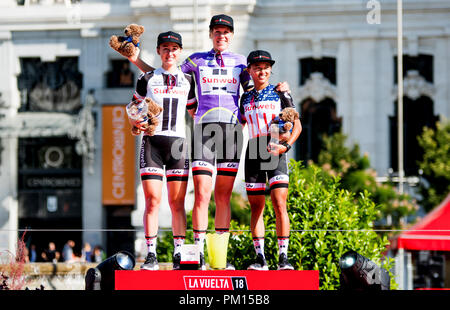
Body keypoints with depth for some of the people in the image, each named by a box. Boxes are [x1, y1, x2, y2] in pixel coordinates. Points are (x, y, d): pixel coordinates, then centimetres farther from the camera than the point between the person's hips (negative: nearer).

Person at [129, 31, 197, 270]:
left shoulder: (187, 80, 14)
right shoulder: (147, 79, 8)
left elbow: (193, 110, 23)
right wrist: (137, 122, -5)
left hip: (178, 142, 2)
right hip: (152, 140, -2)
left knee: (177, 202, 0)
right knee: (153, 200, -9)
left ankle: (179, 255, 3)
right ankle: (151, 255, -6)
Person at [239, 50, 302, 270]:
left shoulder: (280, 94, 4)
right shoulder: (246, 99, 14)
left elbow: (297, 125, 3)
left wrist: (286, 146, -12)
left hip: (275, 153, -4)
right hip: (253, 154, 4)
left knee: (279, 204, -13)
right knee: (256, 207, 2)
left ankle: (283, 257, -12)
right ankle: (260, 258, 5)